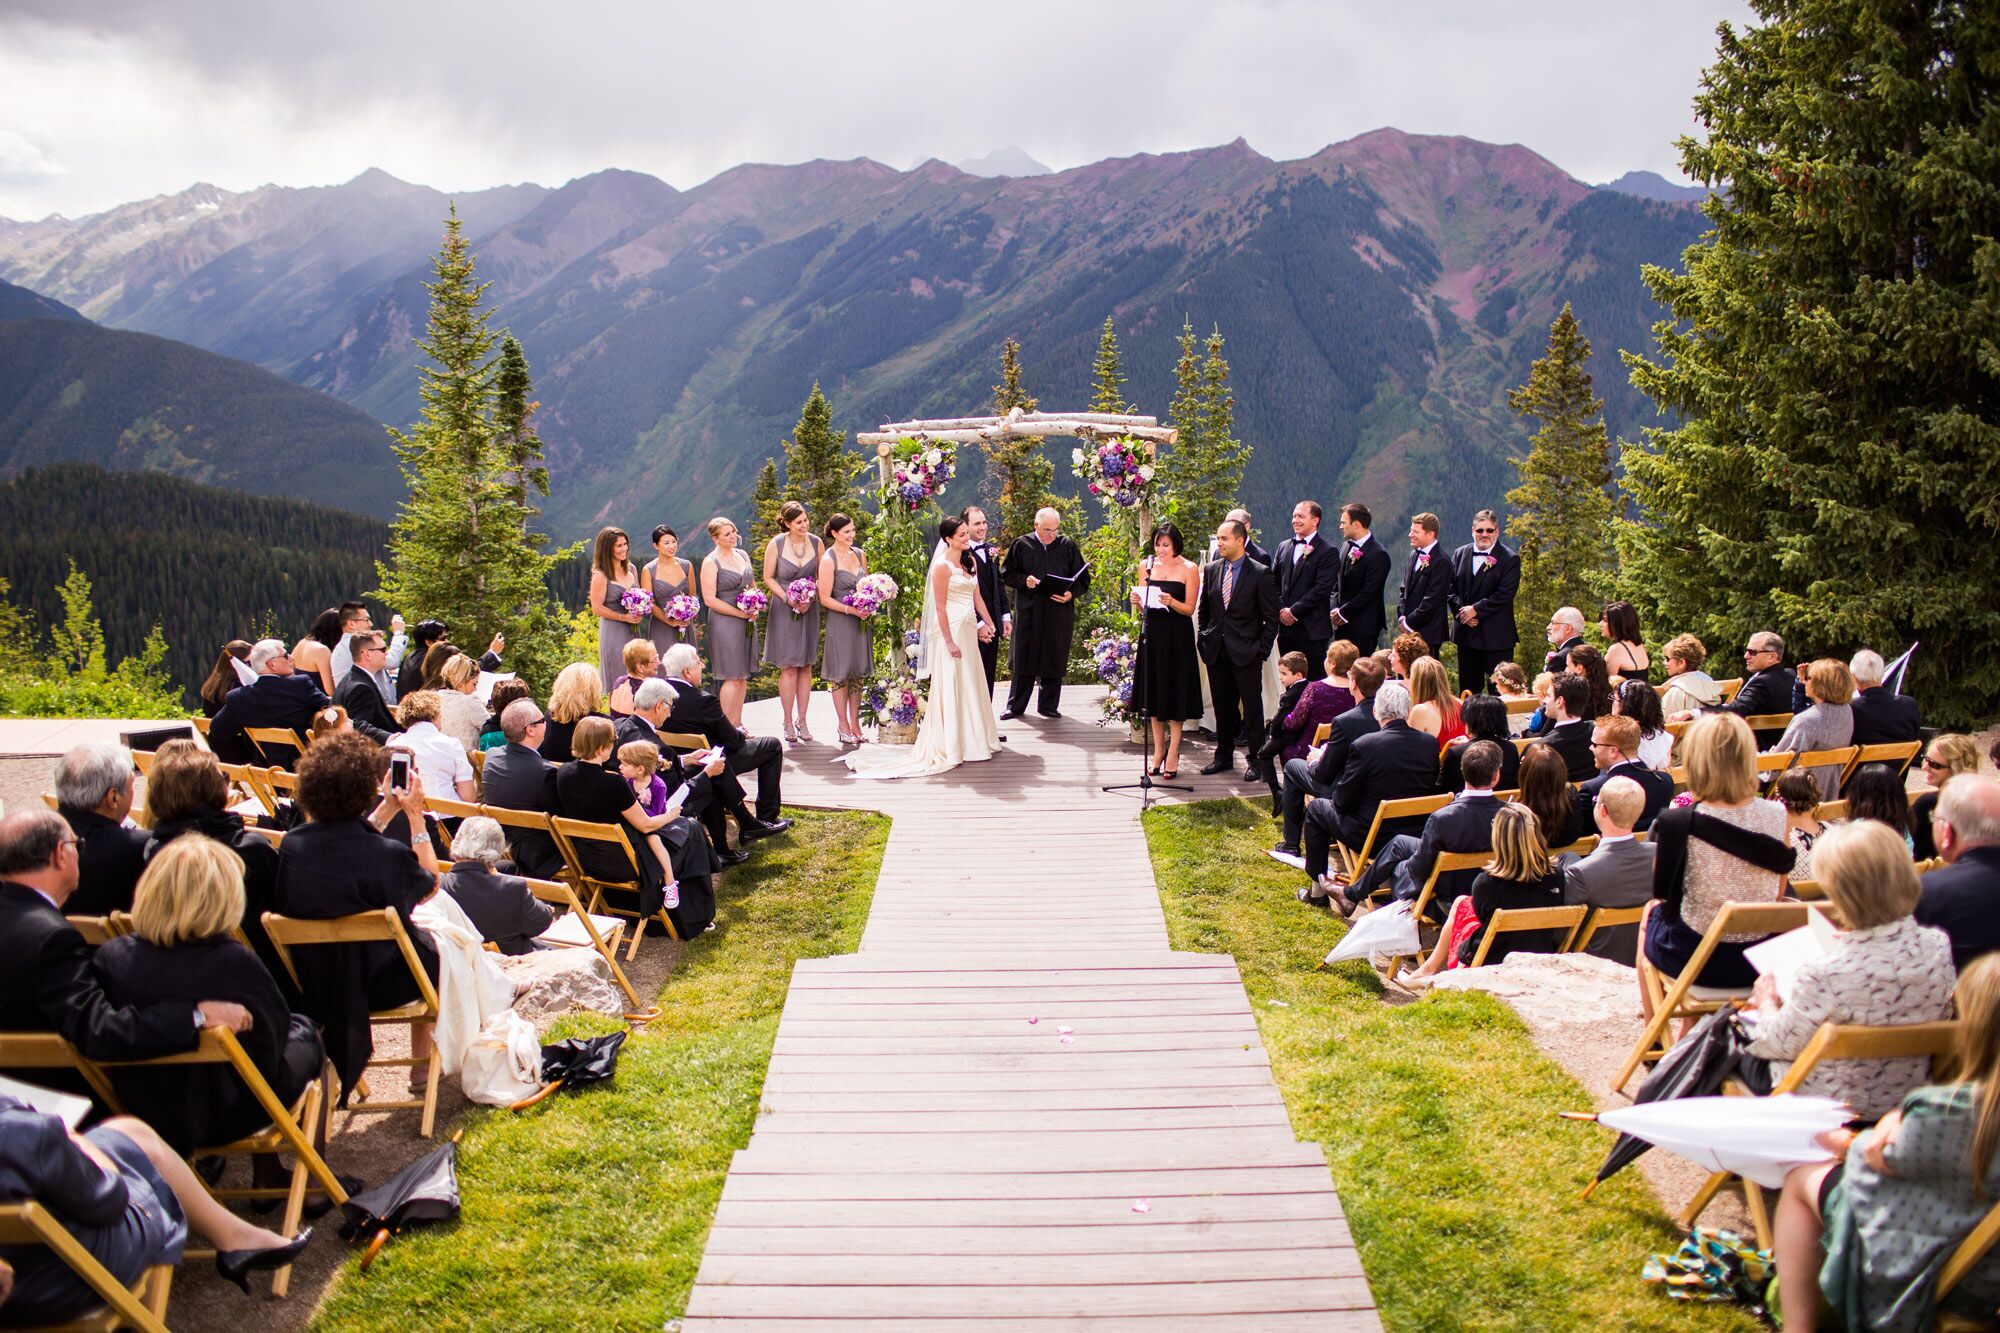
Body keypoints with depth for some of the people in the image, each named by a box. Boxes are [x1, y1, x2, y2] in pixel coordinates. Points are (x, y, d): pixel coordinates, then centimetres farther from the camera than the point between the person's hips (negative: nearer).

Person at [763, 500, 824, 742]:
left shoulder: (815, 542, 1)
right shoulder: (776, 544, -8)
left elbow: (821, 576, 9)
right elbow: (768, 577, 0)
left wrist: (811, 597, -8)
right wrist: (786, 598, -13)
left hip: (809, 610, 3)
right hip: (784, 611, -3)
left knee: (805, 666, 6)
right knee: (788, 667, -3)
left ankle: (802, 720, 14)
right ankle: (788, 722, 6)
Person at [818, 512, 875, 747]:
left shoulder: (860, 554, 9)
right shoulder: (828, 560, -9)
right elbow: (825, 598, -11)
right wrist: (850, 609, -19)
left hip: (862, 621, 6)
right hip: (840, 622, -6)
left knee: (858, 672, 9)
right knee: (841, 673, 1)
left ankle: (855, 723, 17)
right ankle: (843, 725, 9)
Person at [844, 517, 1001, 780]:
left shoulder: (970, 561, 11)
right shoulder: (942, 566, -13)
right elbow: (940, 607, -15)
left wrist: (988, 622, 11)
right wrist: (949, 641, -18)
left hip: (969, 630, 8)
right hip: (950, 629, -8)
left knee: (971, 685, 13)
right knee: (952, 686, -2)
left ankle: (973, 740, 23)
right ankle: (953, 746, 5)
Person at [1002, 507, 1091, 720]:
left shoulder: (1068, 547, 4)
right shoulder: (1021, 545, 2)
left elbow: (1083, 579, 7)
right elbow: (1007, 575, 6)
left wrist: (1071, 594, -12)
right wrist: (1024, 580, -14)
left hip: (1059, 613, 1)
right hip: (1028, 612, -1)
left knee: (1054, 660, 6)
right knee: (1023, 660, 4)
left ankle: (1048, 705, 18)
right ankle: (1015, 706, 12)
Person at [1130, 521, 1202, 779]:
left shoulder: (1189, 569, -4)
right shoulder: (1146, 565, 6)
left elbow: (1189, 609, -6)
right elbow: (1142, 608, 9)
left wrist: (1171, 602, -23)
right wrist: (1137, 602, -13)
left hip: (1177, 636, -4)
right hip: (1151, 634, 4)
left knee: (1175, 692, 0)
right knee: (1153, 693, 8)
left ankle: (1173, 752, 7)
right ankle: (1158, 751, 17)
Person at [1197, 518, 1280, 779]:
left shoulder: (1261, 573, -6)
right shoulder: (1211, 570, 9)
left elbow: (1272, 617, -4)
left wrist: (1262, 649, -8)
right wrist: (1203, 640, 9)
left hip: (1246, 652, -5)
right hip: (1216, 650, 5)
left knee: (1252, 706, -1)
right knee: (1222, 706, 12)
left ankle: (1257, 760, 7)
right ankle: (1224, 755, 24)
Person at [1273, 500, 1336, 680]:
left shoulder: (1327, 551, -4)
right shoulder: (1283, 546, 15)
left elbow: (1321, 589, -12)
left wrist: (1294, 611, -12)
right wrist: (1281, 610, -4)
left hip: (1312, 630, -5)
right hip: (1285, 627, 5)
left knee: (1314, 680, -3)